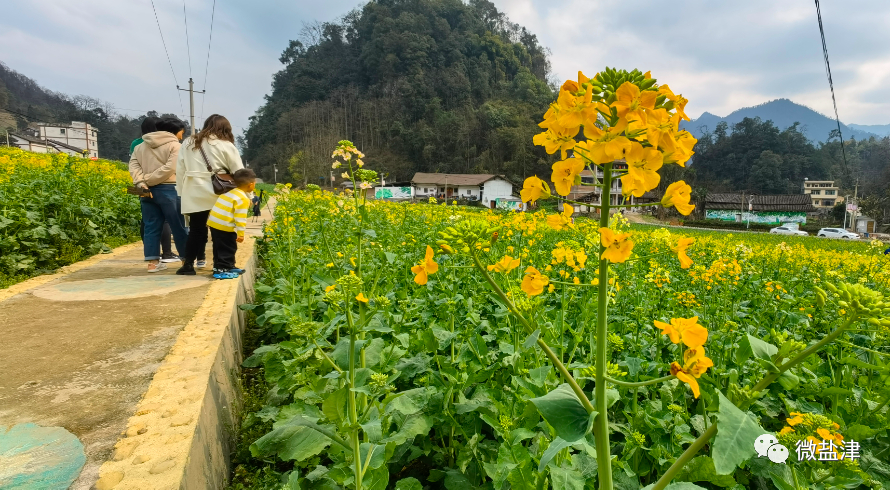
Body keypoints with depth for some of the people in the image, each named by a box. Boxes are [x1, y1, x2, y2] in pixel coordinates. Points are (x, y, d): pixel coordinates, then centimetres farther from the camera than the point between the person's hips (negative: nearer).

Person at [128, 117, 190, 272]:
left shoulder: (141, 146, 17)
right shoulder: (174, 145, -3)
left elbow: (133, 165, 4)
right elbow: (170, 168, -16)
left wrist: (141, 183, -8)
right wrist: (147, 179, -9)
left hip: (147, 190, 6)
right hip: (168, 190, -5)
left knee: (151, 226, 10)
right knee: (178, 226, 4)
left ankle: (153, 262, 11)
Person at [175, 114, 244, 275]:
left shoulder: (188, 143, 13)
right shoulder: (226, 146, 1)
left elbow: (180, 170, 14)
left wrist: (182, 193, 18)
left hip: (195, 196, 3)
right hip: (218, 197, -3)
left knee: (196, 230, 9)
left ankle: (188, 264, 6)